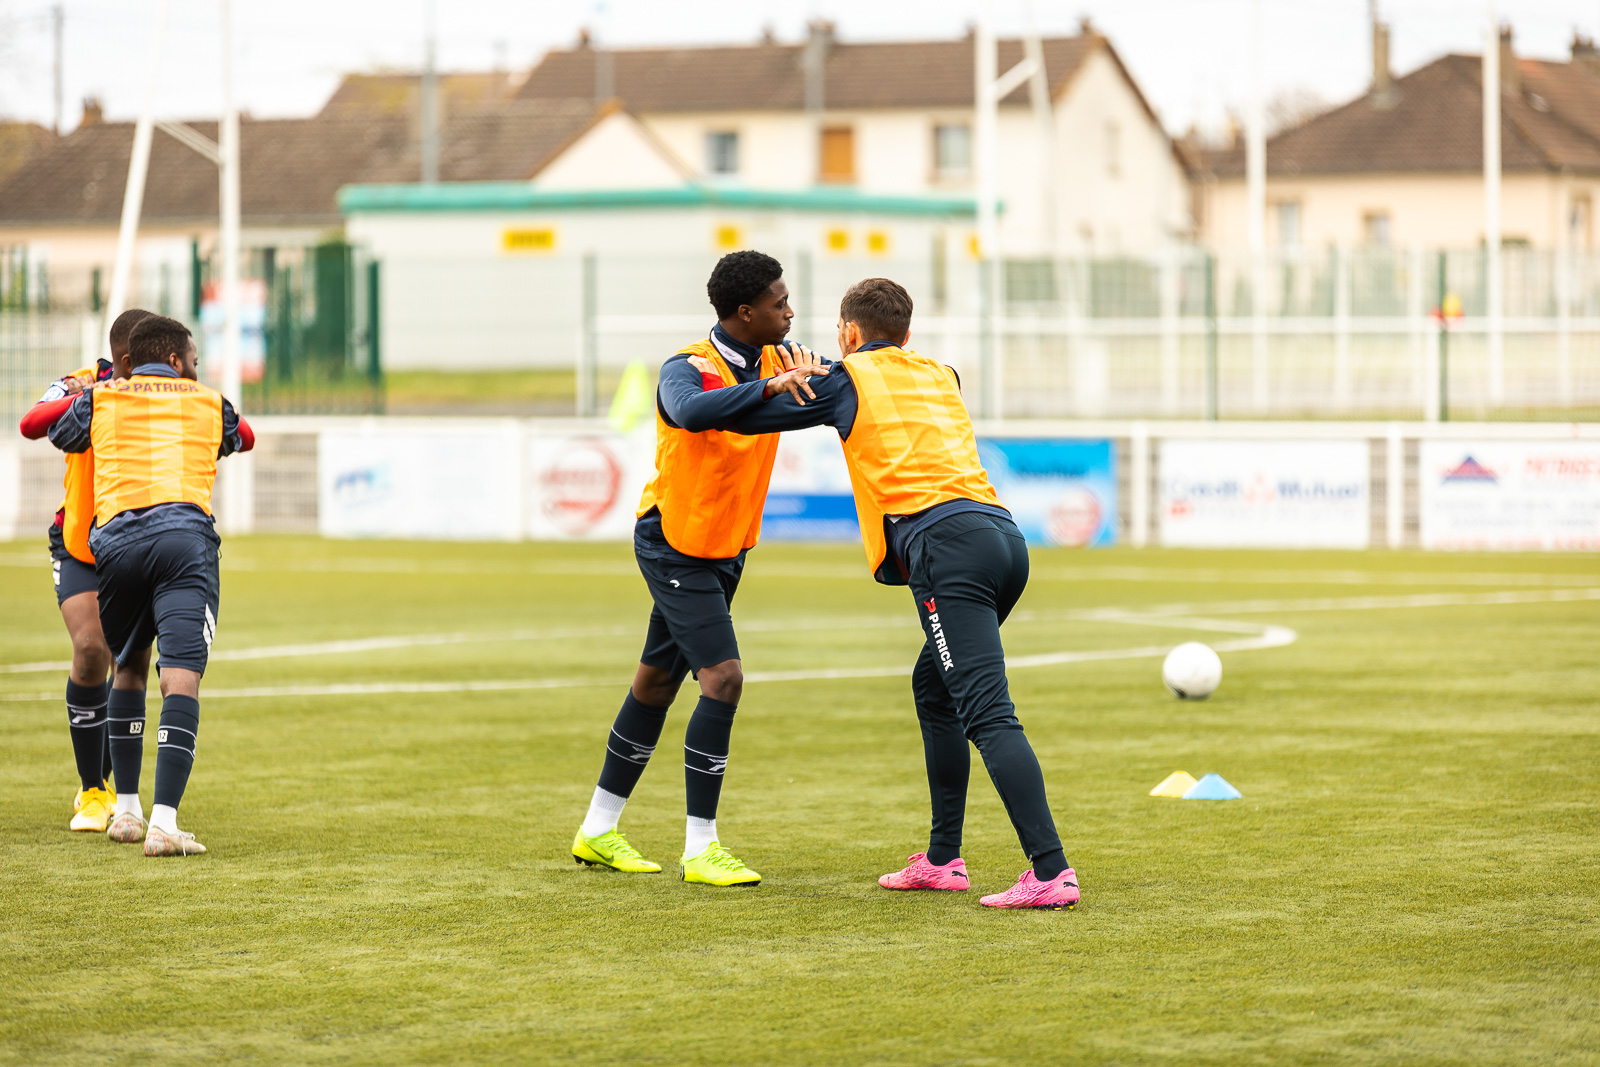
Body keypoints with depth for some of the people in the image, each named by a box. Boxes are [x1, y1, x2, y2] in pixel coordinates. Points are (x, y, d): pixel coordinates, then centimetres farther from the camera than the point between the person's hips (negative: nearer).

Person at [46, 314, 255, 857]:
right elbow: (244, 439, 42)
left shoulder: (100, 400, 20)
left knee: (128, 666, 24)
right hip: (184, 535, -3)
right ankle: (163, 823, -24)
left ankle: (126, 810, 25)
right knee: (182, 675, -11)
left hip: (114, 539, 3)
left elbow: (58, 434, 40)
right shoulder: (209, 403, 20)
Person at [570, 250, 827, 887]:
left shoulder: (775, 359, -2)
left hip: (724, 548, 8)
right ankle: (700, 848, -14)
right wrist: (768, 387, -54)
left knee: (658, 680, 15)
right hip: (673, 544, -8)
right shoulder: (688, 370, -24)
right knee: (723, 677, -18)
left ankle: (599, 832, 27)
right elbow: (691, 411, -46)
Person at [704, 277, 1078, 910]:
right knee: (934, 687, 24)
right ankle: (942, 859, 24)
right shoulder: (941, 376, 27)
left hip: (946, 542, -7)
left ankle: (1051, 872, -27)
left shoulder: (847, 380, 11)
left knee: (988, 714, -15)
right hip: (1004, 534, 7)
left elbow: (739, 417, 15)